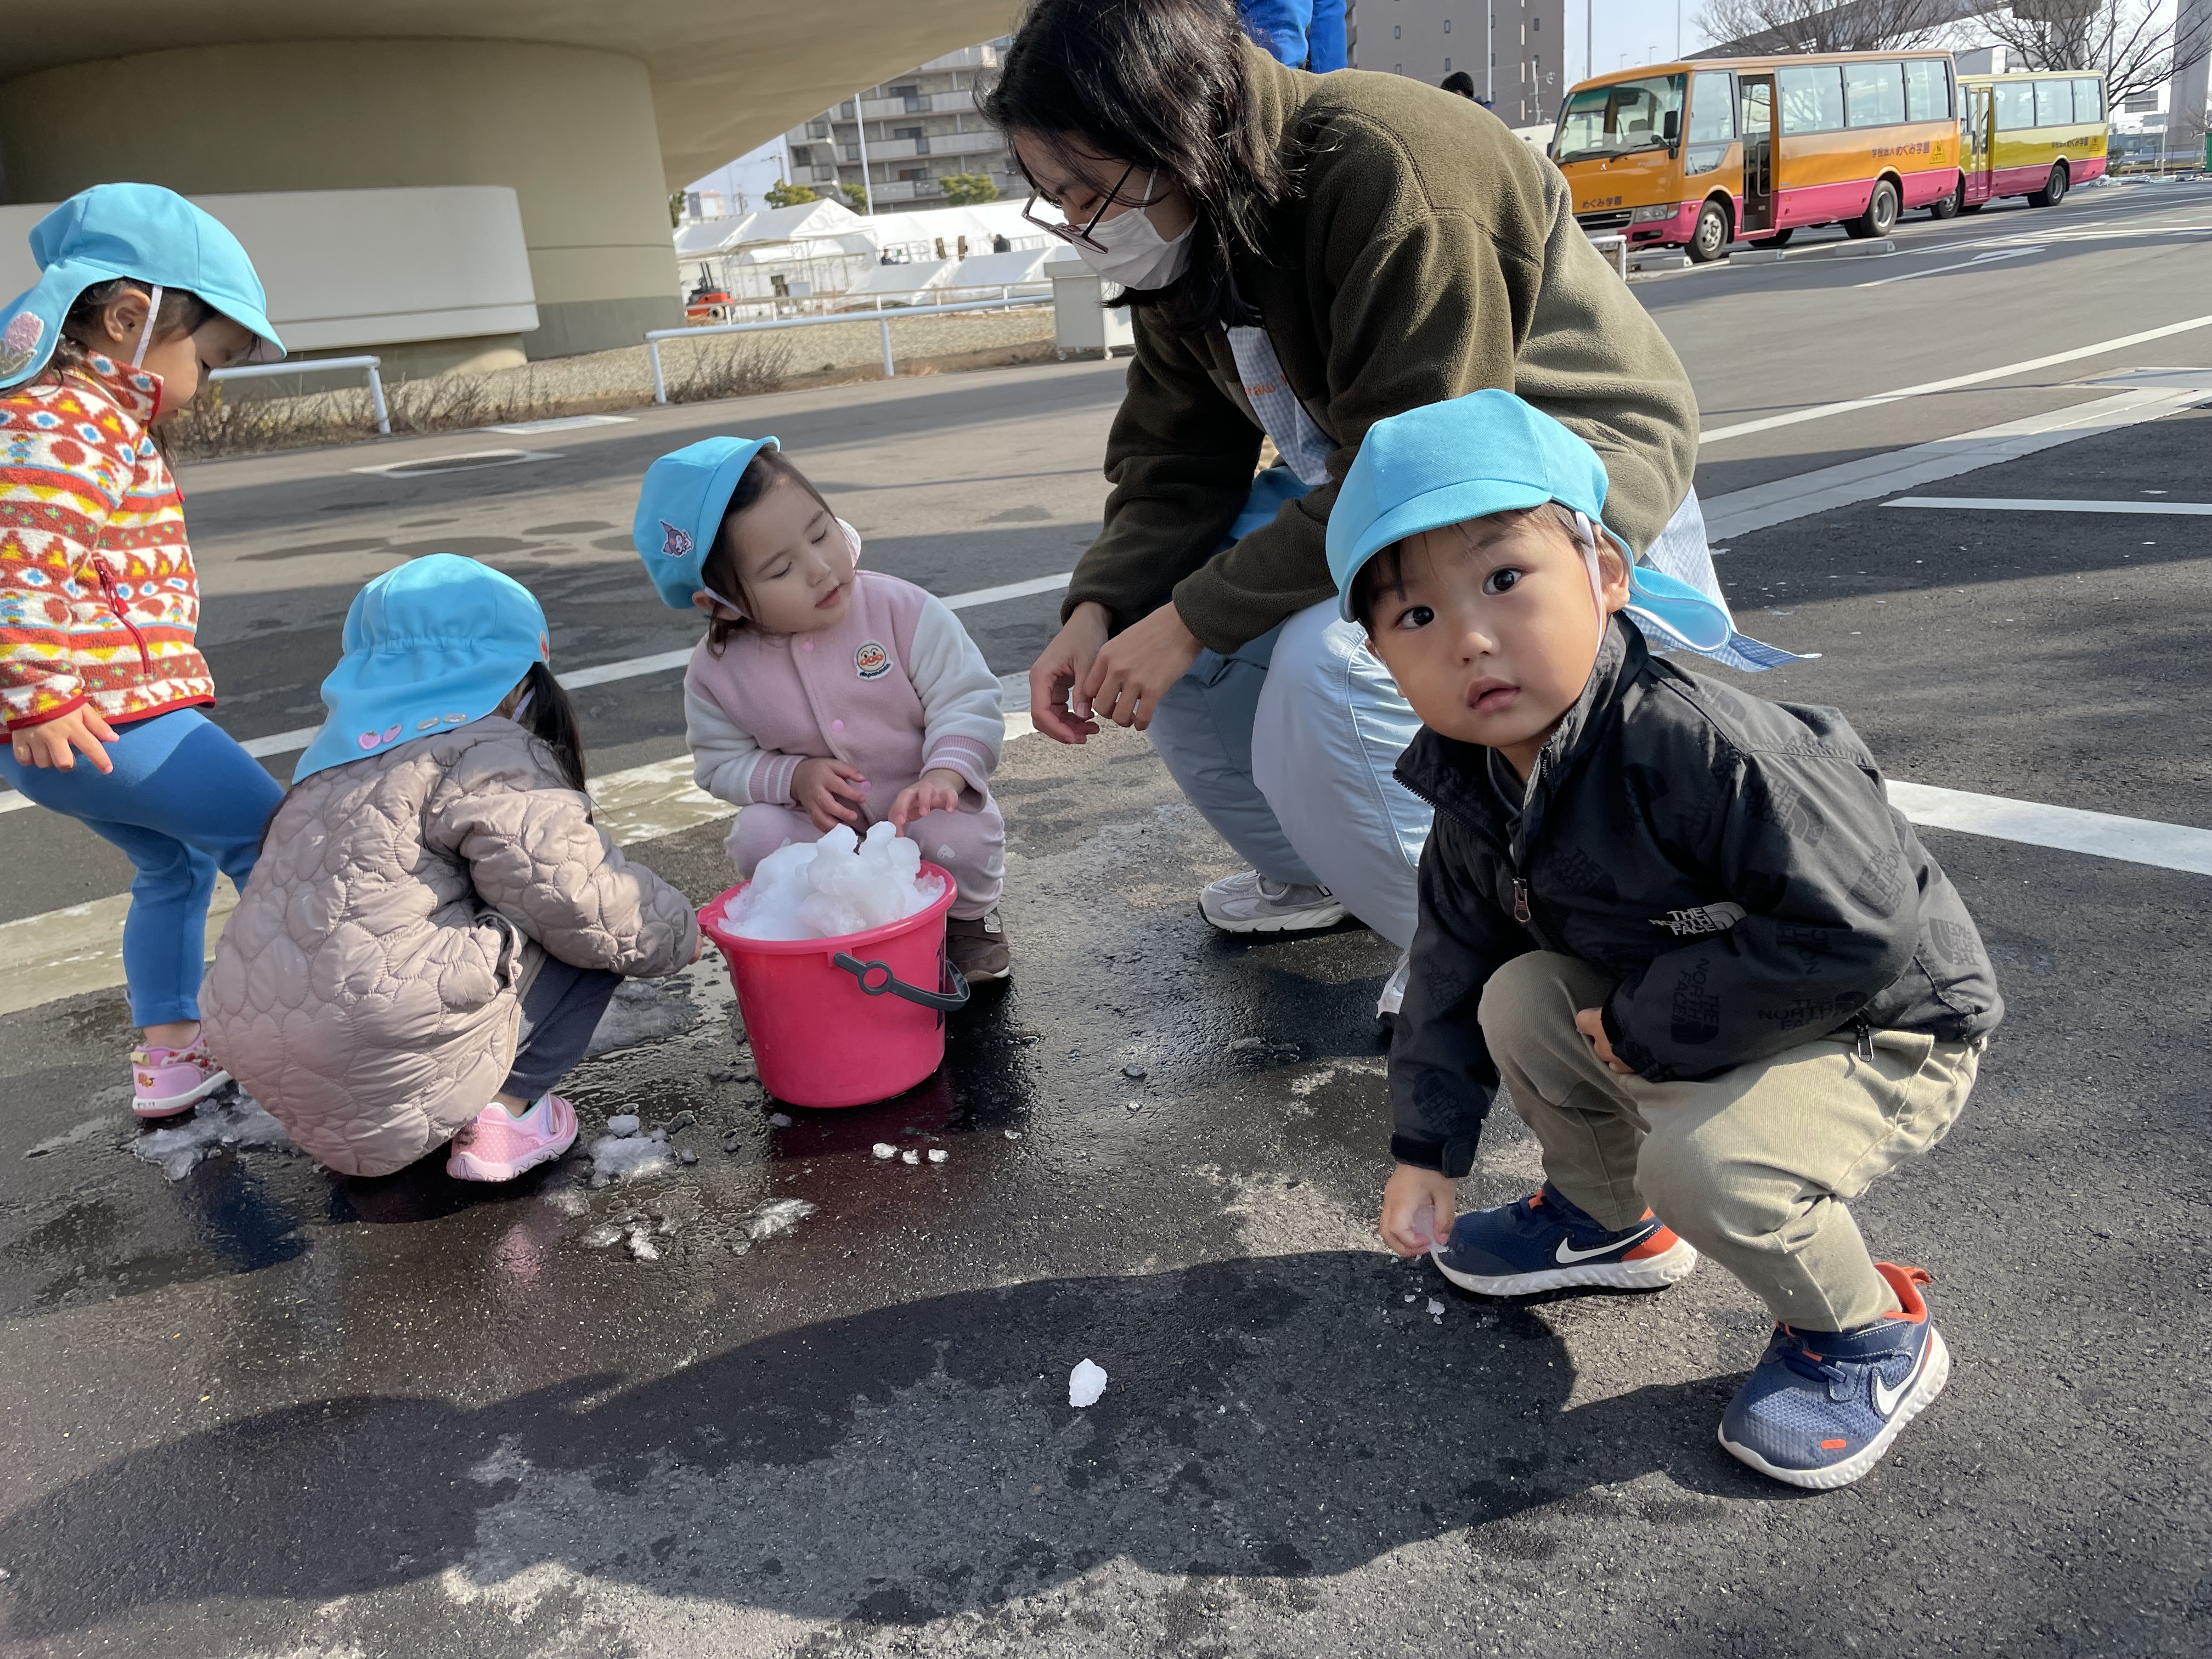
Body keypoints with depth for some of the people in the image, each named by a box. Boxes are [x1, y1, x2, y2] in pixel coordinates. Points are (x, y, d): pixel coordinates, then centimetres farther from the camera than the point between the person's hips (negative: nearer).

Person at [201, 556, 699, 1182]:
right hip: (387, 1065, -9)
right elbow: (584, 903, -11)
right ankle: (504, 1110, -3)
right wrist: (677, 932, 8)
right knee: (596, 937, 2)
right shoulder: (485, 756, -8)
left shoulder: (343, 749, 19)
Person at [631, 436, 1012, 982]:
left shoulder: (901, 610, -16)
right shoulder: (717, 671, -11)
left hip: (921, 809, -1)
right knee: (758, 835, -28)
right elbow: (722, 764, 0)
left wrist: (944, 775, -34)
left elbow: (965, 700, -15)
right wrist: (793, 777, -21)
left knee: (958, 837, -32)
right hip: (823, 830, 1)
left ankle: (969, 918, 5)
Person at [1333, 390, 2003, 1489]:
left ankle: (1869, 1338, 4)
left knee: (1705, 1157, -29)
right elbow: (1454, 961, 3)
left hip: (1884, 1030, -7)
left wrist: (1644, 1022, -26)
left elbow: (1858, 932, -35)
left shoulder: (1699, 747, -35)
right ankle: (1610, 1221, 19)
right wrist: (1424, 1149, 2)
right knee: (1521, 996, -8)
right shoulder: (1478, 787, -9)